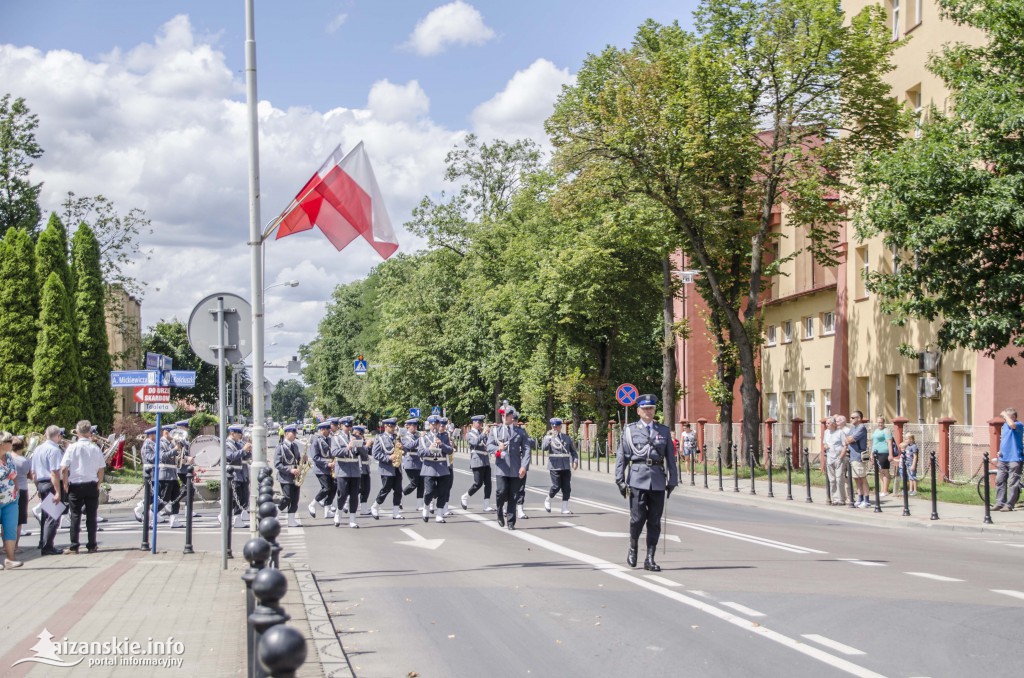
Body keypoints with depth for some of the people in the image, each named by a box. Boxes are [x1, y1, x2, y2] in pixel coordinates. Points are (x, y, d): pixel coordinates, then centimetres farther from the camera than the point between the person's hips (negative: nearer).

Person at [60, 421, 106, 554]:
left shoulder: (72, 448, -8)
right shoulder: (96, 448, -3)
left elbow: (64, 469, -10)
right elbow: (101, 470, 1)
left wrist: (65, 484, 1)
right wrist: (98, 484, 13)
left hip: (75, 485, -1)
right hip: (92, 485, 1)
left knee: (75, 515, 4)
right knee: (91, 516, 8)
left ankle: (74, 546, 4)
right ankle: (92, 545, 11)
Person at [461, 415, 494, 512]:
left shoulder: (482, 433, 18)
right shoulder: (470, 434, -2)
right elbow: (475, 442, -21)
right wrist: (483, 434, -28)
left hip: (486, 462, 6)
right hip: (477, 461, -6)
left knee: (488, 483, 0)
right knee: (478, 483, -9)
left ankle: (487, 506, 1)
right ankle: (465, 497, 14)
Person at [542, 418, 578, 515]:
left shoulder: (567, 437, 12)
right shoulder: (548, 437, 2)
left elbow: (573, 451, 16)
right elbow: (544, 448, -16)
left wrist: (575, 461, 1)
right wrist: (551, 437, -24)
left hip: (566, 467, 3)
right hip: (554, 466, -3)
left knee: (567, 488, -1)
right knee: (556, 486, -8)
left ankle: (565, 509, 6)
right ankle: (548, 500, 21)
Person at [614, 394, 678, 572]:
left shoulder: (664, 431, 12)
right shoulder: (630, 430, 7)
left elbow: (671, 457, 13)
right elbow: (621, 456, 4)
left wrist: (672, 480, 8)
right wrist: (620, 480, -3)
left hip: (658, 481, 2)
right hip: (637, 479, -2)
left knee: (655, 521, 2)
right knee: (638, 518, -7)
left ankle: (650, 559, 9)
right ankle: (633, 548, 20)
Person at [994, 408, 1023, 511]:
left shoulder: (1018, 425, -9)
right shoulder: (1004, 425, 16)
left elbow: (1012, 425, -33)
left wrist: (1005, 415, -20)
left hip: (1014, 459, -8)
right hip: (1003, 459, 8)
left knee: (1013, 483, -4)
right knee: (1000, 481, 8)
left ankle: (1009, 505, -2)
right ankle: (1000, 503, 14)